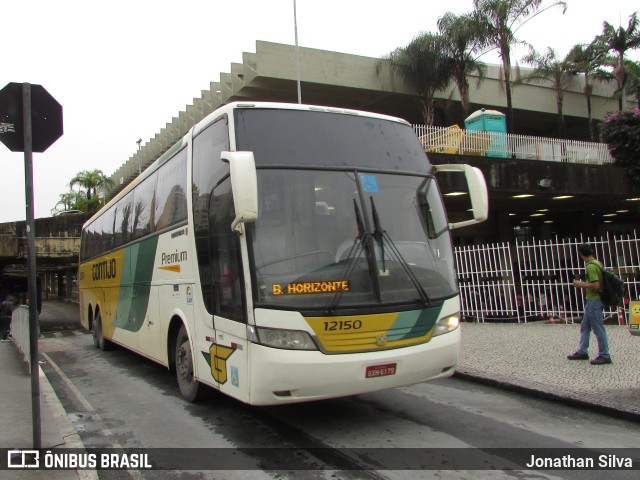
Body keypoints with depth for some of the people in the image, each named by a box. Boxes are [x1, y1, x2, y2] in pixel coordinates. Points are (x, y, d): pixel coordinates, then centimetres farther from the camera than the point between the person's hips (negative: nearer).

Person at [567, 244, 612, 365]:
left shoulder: (590, 266, -20)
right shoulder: (597, 263, 10)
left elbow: (595, 286, -25)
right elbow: (597, 282, 17)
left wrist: (581, 284, -14)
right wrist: (585, 283, 18)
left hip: (594, 301, -10)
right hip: (592, 300, 10)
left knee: (598, 328, -2)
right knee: (585, 327, 16)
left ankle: (604, 356, 6)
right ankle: (582, 352, 23)